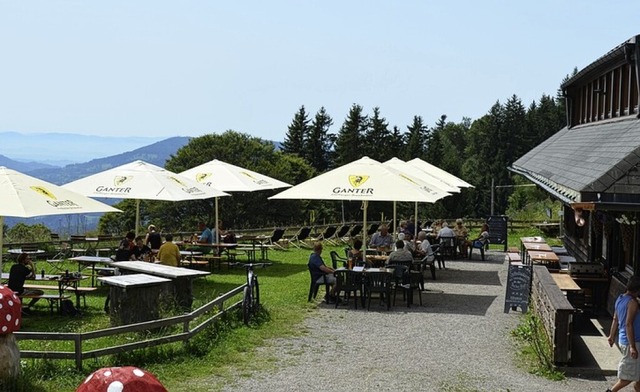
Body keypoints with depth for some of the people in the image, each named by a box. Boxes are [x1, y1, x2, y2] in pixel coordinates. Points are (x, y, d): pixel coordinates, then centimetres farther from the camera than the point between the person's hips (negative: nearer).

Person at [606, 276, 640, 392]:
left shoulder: (620, 298, 7)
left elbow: (615, 320, 15)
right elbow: (629, 324, -24)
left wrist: (612, 336, 23)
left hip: (623, 340, 9)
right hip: (630, 342, -9)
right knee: (630, 375, 2)